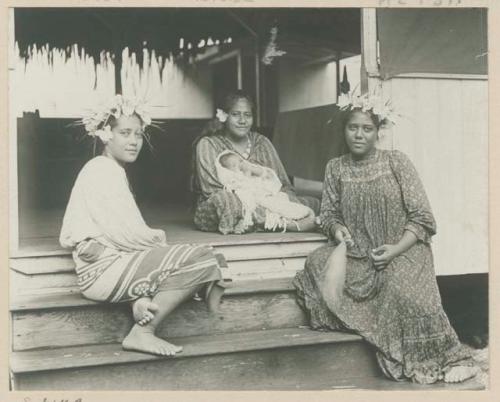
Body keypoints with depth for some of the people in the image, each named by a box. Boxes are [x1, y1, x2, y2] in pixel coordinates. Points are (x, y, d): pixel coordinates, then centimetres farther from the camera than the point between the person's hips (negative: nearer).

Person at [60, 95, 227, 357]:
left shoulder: (113, 171, 19)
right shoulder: (103, 169, -11)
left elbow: (122, 232, 12)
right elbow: (124, 234, -18)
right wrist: (157, 239, -2)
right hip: (103, 269, -10)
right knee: (204, 259, -16)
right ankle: (142, 333, -12)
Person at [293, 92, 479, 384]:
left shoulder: (397, 162, -2)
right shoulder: (336, 168, 7)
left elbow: (421, 217, -5)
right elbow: (328, 213, 12)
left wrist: (396, 249, -18)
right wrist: (336, 229, -12)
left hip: (403, 248, -3)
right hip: (357, 252, 4)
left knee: (401, 286, -33)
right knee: (319, 264, -23)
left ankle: (450, 359, -17)